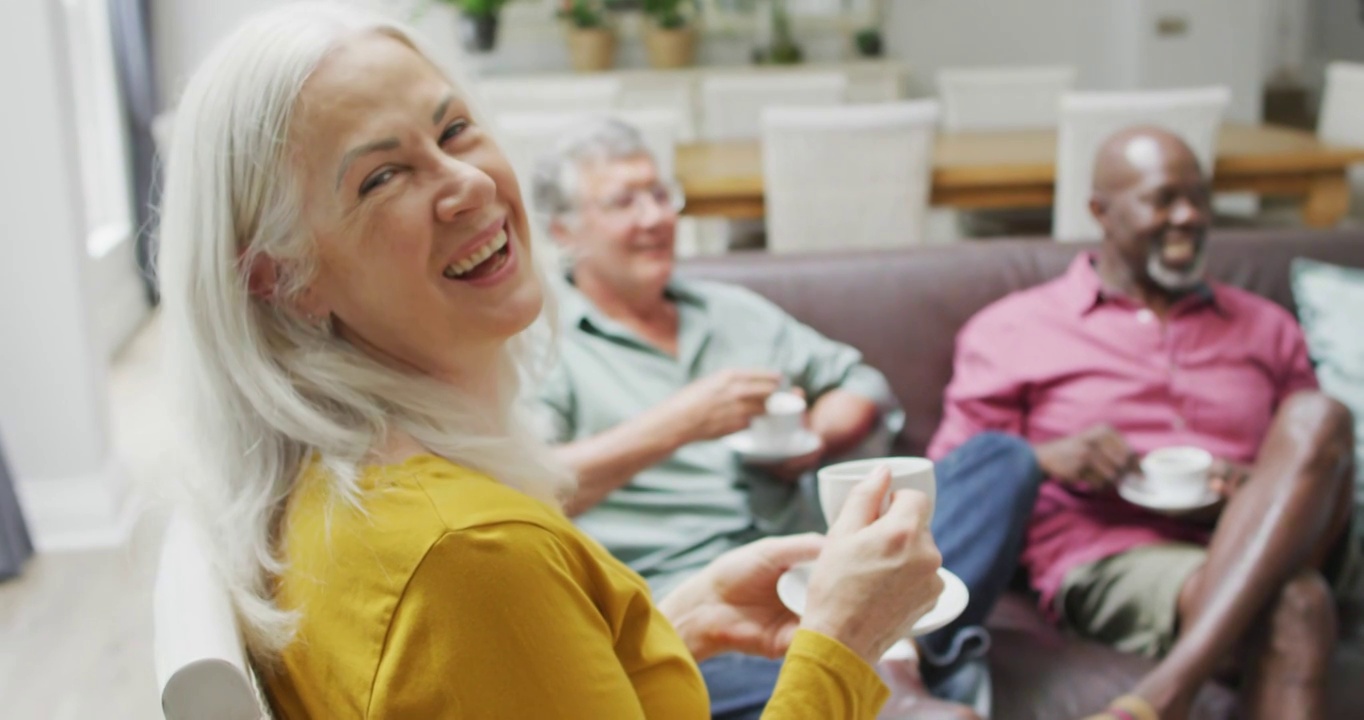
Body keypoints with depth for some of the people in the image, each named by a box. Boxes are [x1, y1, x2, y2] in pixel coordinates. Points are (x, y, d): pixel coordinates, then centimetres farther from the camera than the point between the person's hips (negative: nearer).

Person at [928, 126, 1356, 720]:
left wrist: (1272, 491, 0)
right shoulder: (1011, 331, 15)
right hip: (1108, 557, -5)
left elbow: (1324, 461, 25)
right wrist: (1043, 460, -11)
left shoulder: (1267, 329, 26)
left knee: (1317, 418, -30)